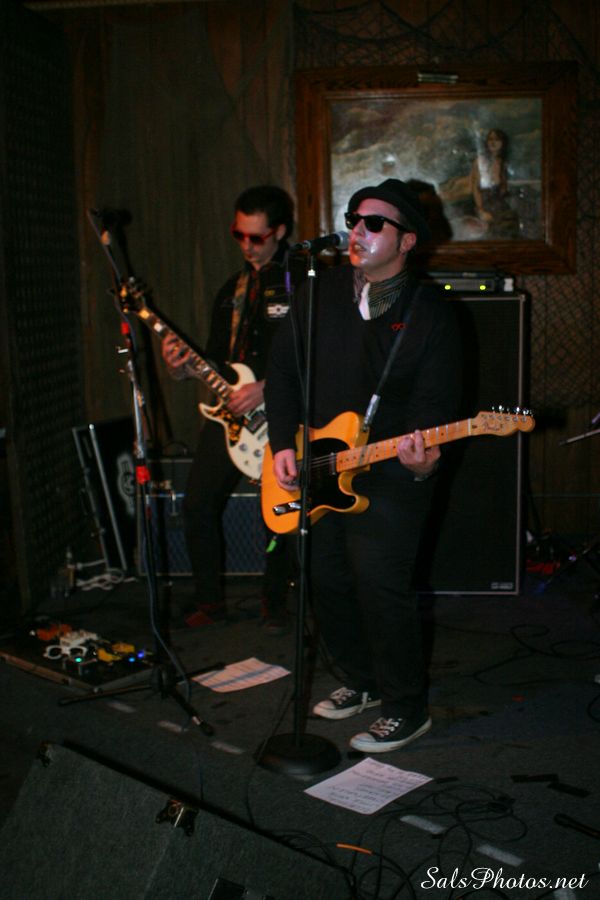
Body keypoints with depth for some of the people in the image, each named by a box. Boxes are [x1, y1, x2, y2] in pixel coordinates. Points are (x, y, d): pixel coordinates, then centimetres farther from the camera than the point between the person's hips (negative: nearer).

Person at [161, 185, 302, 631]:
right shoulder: (232, 289, 17)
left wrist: (267, 387, -21)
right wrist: (185, 367, 0)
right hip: (229, 410, 6)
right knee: (199, 503, 1)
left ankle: (275, 603, 22)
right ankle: (210, 601, 17)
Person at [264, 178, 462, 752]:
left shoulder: (431, 314, -5)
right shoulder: (319, 295, 7)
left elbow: (436, 401, -8)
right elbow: (282, 371, 10)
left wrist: (421, 460, -28)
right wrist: (284, 445, 0)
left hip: (391, 475, -5)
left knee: (380, 587, -9)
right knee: (326, 582, 12)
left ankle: (405, 708, 12)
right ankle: (363, 682, 34)